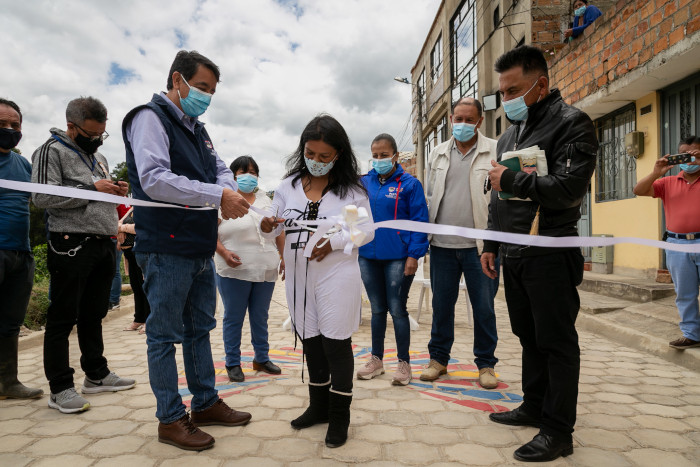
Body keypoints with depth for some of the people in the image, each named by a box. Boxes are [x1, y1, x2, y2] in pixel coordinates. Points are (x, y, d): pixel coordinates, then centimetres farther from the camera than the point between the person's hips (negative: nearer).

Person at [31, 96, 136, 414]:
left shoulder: (99, 158, 20)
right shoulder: (52, 150, -4)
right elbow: (42, 196, -16)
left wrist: (116, 192, 7)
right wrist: (92, 189, -16)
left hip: (103, 243, 8)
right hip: (71, 244, -8)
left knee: (94, 314, 15)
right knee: (63, 318, -1)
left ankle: (96, 375, 25)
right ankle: (60, 388, 6)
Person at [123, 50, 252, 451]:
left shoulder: (197, 129, 16)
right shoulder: (150, 118, -9)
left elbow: (220, 168, 17)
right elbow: (154, 179, -22)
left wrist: (228, 193, -8)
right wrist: (217, 194, -24)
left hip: (202, 249, 9)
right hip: (167, 249, -9)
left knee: (200, 329, 16)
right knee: (165, 335, 3)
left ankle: (206, 403, 31)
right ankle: (171, 419, 16)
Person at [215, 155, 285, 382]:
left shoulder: (266, 200, 14)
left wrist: (283, 256, 11)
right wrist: (224, 253, -20)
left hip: (265, 271, 5)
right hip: (234, 271, -4)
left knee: (260, 317, 14)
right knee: (234, 319, 5)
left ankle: (262, 359, 27)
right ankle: (232, 363, 18)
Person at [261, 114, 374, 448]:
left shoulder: (352, 189, -4)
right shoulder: (289, 186, 4)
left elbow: (367, 231, -4)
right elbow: (277, 227, 8)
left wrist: (333, 242, -18)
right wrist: (268, 227, -15)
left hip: (337, 276, -4)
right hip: (299, 277, 4)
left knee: (335, 343, 2)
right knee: (311, 342, 15)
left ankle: (339, 416, 18)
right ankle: (318, 406, 34)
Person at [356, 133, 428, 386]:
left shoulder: (409, 184, -4)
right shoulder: (363, 183, 7)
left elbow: (420, 221, -7)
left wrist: (414, 255, -14)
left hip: (397, 258, -4)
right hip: (368, 256, 4)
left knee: (397, 309, 3)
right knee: (377, 309, 14)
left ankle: (404, 363, 18)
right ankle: (376, 359, 28)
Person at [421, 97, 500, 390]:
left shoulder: (495, 151, 1)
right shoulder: (438, 154, 13)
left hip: (479, 245, -3)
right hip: (442, 245, 3)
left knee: (484, 308, 5)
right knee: (441, 305, 11)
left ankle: (486, 363, 21)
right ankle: (438, 358, 27)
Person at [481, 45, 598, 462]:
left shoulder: (572, 123, -7)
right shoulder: (511, 133, 17)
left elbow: (569, 189, -21)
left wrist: (511, 179, -12)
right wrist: (491, 244, 19)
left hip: (550, 255, -8)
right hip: (514, 255, 8)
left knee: (557, 342, 2)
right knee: (529, 337, 16)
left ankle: (558, 431, 13)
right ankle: (534, 407, 31)